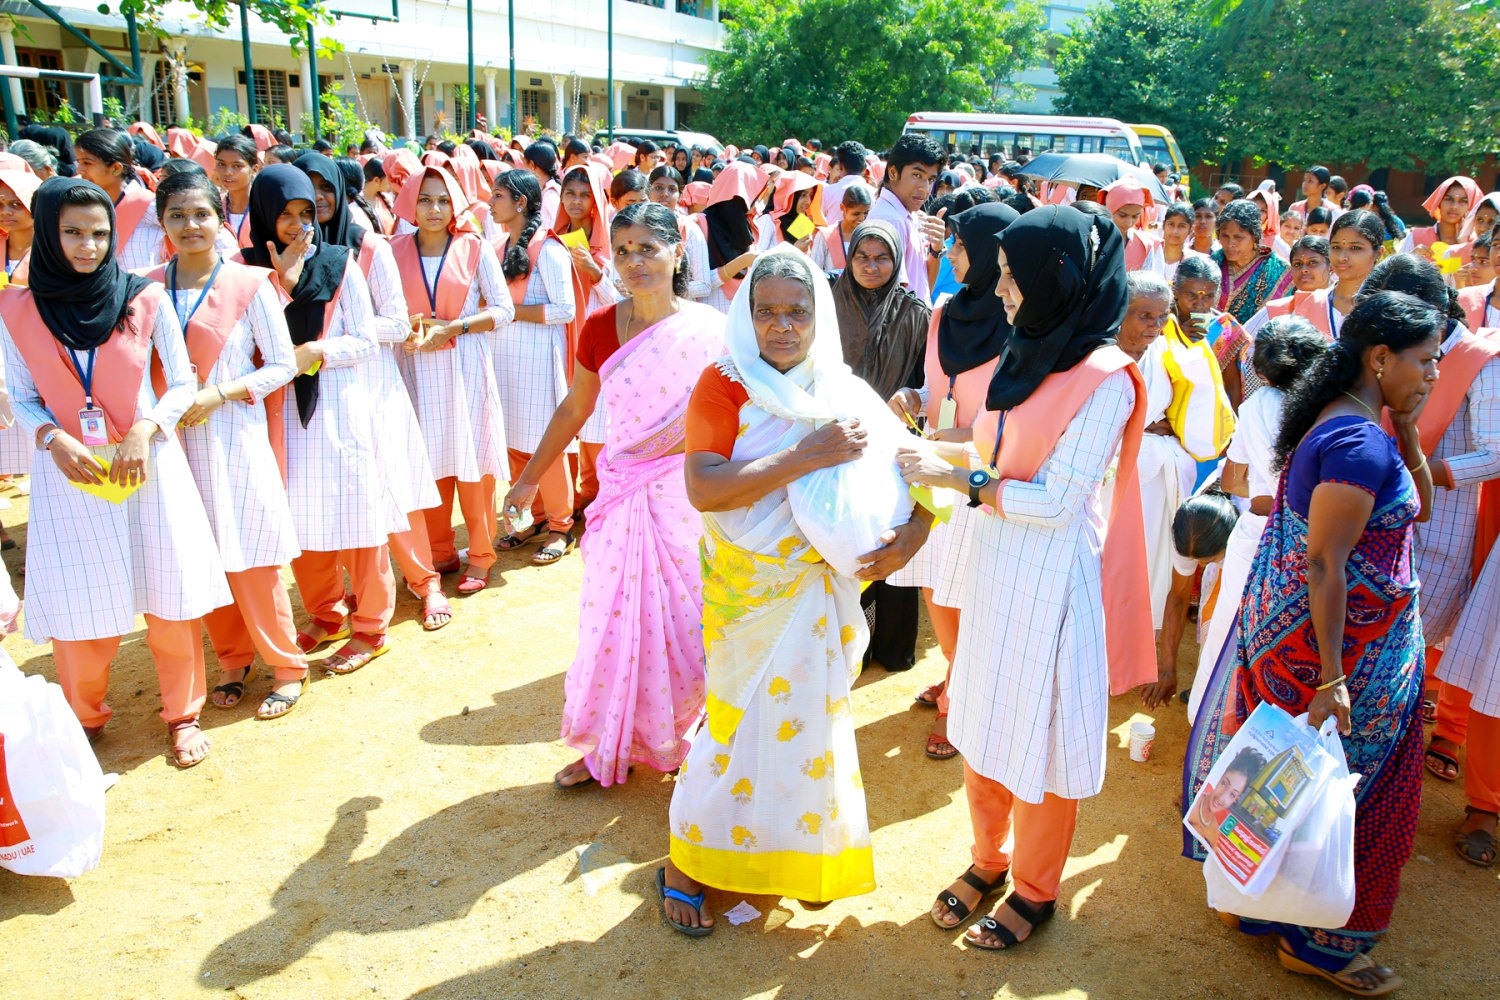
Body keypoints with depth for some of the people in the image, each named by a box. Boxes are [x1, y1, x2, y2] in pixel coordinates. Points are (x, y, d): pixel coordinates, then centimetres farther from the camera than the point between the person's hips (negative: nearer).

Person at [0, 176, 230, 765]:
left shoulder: (144, 300, -3)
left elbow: (183, 383, 1)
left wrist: (143, 431, -15)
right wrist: (53, 438, -14)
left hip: (147, 466, 0)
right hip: (68, 473, 1)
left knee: (169, 596, 4)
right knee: (78, 607, 5)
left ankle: (182, 714, 23)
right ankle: (85, 720, 28)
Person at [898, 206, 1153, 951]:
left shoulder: (1104, 378, -18)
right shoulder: (1027, 352, 5)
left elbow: (1057, 502, -19)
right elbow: (999, 455, 8)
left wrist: (955, 477, -18)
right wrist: (931, 458, -5)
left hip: (1051, 577, -7)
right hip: (994, 563, 7)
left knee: (1040, 736, 10)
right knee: (983, 719, 18)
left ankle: (1035, 890, 32)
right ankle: (989, 859, 40)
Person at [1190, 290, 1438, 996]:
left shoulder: (1341, 423, 8)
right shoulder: (1362, 444, -23)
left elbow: (1419, 506, 17)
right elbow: (1325, 565, -26)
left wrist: (1407, 431, 3)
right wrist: (1332, 678, -26)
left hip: (1287, 622, 10)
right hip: (1346, 642, -10)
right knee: (1343, 788, 6)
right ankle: (1317, 943, 23)